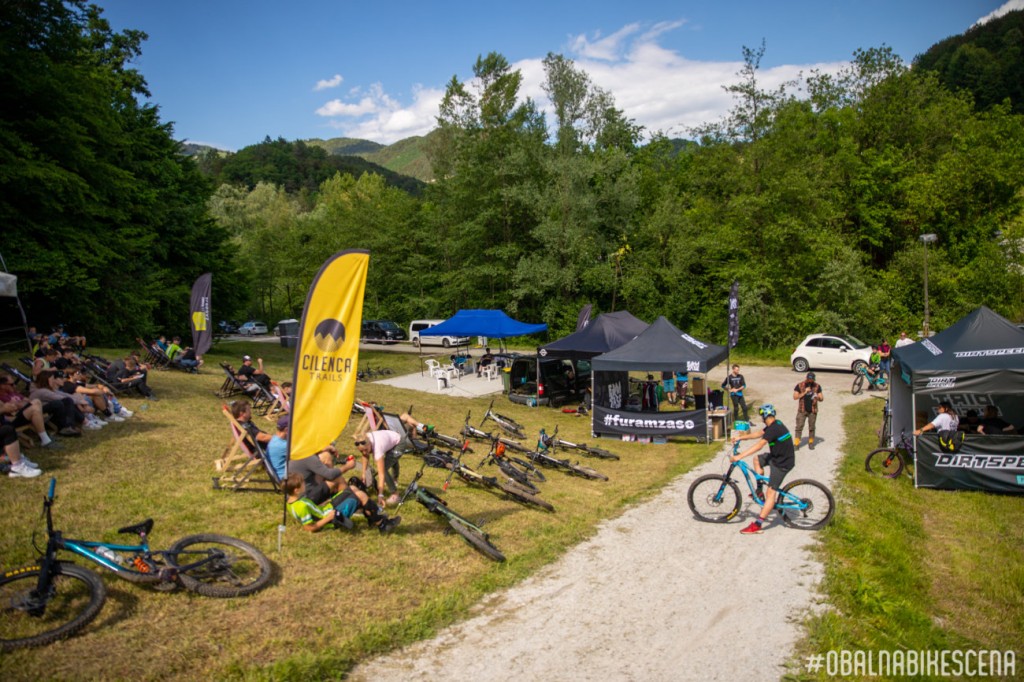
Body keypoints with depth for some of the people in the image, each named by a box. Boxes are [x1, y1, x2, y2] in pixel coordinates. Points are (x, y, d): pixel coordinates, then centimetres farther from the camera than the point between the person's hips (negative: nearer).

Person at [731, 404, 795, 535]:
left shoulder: (774, 429, -25)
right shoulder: (775, 425, 5)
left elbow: (759, 445, -32)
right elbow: (759, 434, 17)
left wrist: (739, 456, -33)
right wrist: (740, 437, 16)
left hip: (782, 463, -10)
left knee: (771, 492, -10)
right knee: (757, 460, 24)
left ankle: (757, 525, -10)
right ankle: (759, 490, 24)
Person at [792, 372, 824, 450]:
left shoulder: (817, 386, 0)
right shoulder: (799, 385, -5)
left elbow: (821, 398, 1)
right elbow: (795, 397, -9)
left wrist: (818, 397, -22)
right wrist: (804, 392, -19)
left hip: (813, 410, 1)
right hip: (802, 410, -1)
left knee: (811, 427, 8)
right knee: (799, 427, -3)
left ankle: (811, 442, 21)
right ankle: (796, 443, 1)